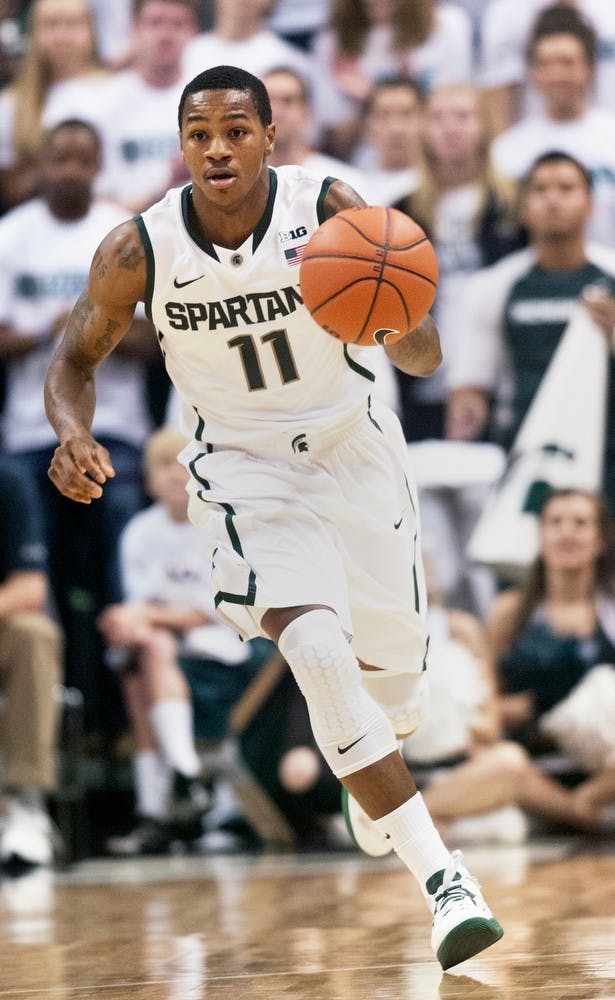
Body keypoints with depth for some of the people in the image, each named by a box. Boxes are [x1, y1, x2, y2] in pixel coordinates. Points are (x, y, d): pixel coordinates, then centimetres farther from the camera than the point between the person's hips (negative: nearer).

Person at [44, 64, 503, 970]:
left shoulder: (331, 211, -18)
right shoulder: (141, 251, -16)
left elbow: (424, 361, -13)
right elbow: (77, 357, 1)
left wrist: (402, 323, -37)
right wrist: (73, 436, -20)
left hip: (352, 447, 2)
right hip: (245, 470, -2)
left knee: (393, 667, 12)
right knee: (319, 655, -24)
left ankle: (379, 763, 53)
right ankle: (439, 877, -22)